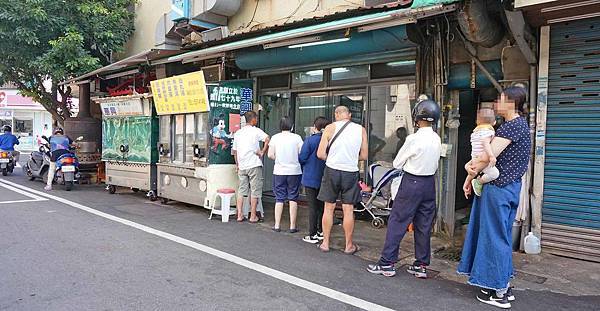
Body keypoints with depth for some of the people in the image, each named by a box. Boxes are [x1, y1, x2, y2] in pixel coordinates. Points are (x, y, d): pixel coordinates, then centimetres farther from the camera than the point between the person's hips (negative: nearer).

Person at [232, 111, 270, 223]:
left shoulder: (238, 133, 11)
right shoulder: (256, 131, -6)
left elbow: (234, 151, 15)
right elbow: (268, 139, -22)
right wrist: (262, 152, -12)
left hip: (241, 166, 5)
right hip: (254, 165, -5)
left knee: (241, 190, 12)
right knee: (255, 191, 3)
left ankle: (240, 215, 12)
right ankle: (253, 216, 6)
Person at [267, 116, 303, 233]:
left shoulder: (275, 137, -2)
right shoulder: (297, 137, -5)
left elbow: (270, 155, -4)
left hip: (279, 172, 1)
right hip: (294, 172, -1)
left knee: (279, 199, 9)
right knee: (293, 199, 7)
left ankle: (277, 225, 12)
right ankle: (292, 226, 10)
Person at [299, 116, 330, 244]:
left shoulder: (309, 140, -15)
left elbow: (302, 158, -12)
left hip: (311, 178, -5)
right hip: (324, 179, 5)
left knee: (312, 207, 0)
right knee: (321, 205, 16)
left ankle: (313, 235, 4)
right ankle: (321, 232, 25)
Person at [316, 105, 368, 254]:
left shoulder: (330, 128, -5)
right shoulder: (361, 130, 0)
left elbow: (320, 154, -7)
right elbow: (364, 156, 4)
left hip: (332, 171, -1)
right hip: (351, 173, 1)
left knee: (329, 208, 10)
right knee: (348, 210, 8)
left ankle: (325, 243, 18)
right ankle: (349, 246, 18)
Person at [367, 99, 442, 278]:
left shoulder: (414, 139, -17)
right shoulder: (437, 139, 2)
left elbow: (397, 164, -7)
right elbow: (435, 165, 13)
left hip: (412, 183, -7)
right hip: (430, 182, 7)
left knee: (397, 221, 1)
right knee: (424, 225, 12)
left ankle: (387, 263, 6)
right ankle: (421, 265, 20)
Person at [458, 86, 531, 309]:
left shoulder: (513, 125, -16)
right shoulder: (518, 124, 16)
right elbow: (487, 152, 11)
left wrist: (471, 176, -9)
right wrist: (472, 164, -4)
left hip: (498, 187, -10)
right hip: (509, 187, 10)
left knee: (495, 236, -2)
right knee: (502, 236, 16)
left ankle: (499, 293, 7)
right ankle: (504, 285, 26)